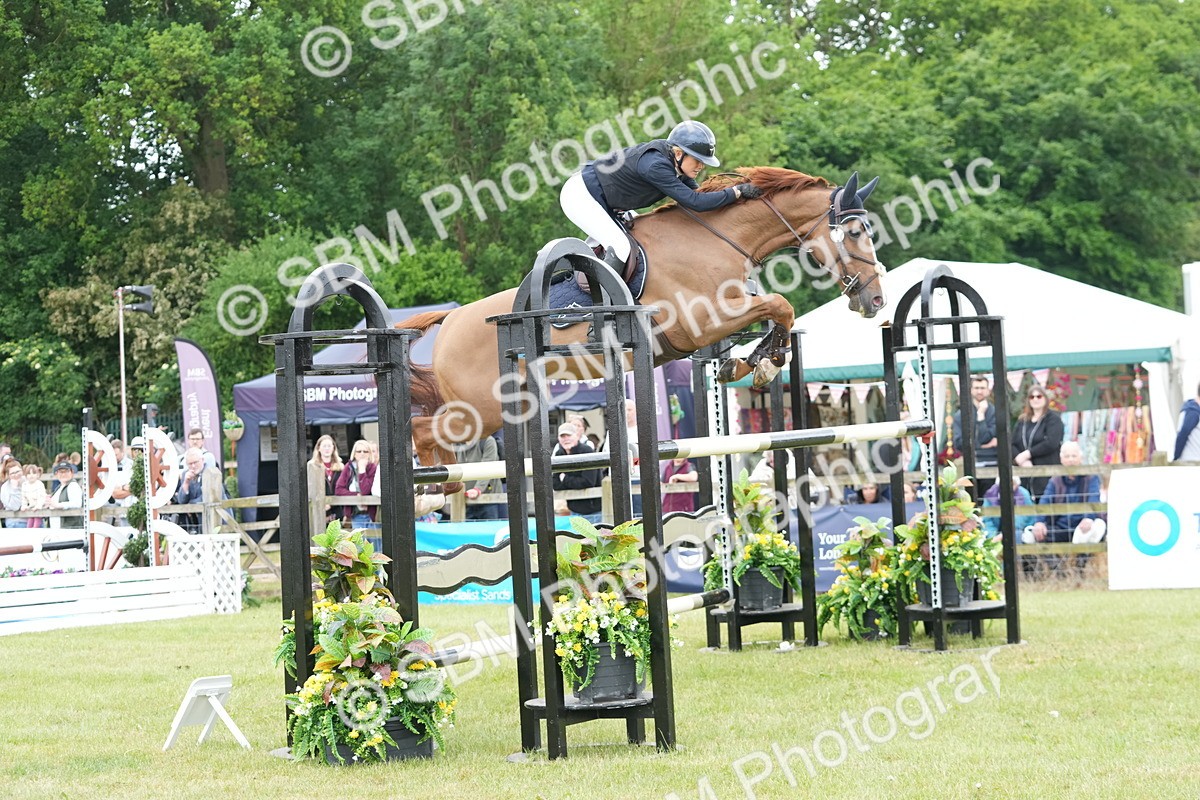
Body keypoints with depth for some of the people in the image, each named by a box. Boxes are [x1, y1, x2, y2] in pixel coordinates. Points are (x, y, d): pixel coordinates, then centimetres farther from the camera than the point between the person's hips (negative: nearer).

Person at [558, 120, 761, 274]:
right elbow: (695, 202, -34)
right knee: (619, 247, -21)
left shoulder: (676, 160, -6)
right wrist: (737, 192, -27)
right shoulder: (656, 166, -33)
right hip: (580, 195, -10)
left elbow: (696, 192, 10)